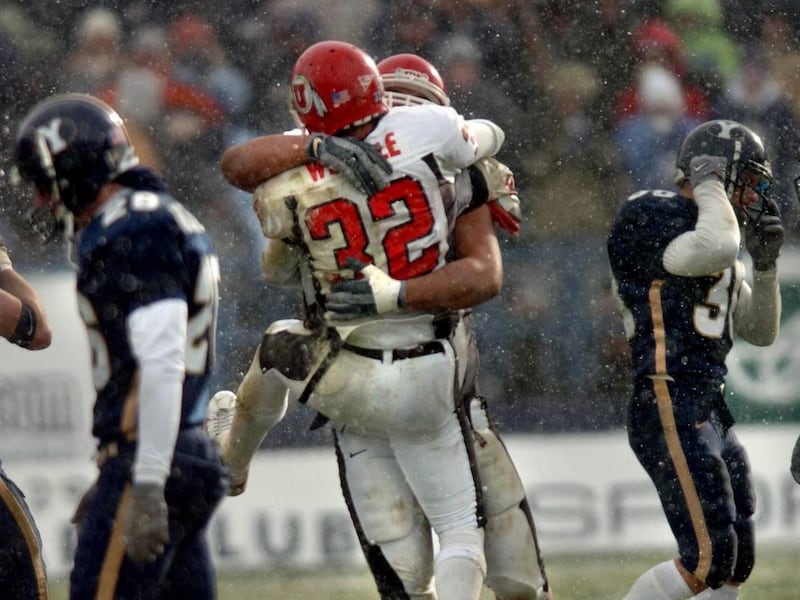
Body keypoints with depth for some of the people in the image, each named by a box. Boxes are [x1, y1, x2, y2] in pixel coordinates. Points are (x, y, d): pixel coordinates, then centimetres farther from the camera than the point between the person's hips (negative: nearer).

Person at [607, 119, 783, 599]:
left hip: (711, 410, 10)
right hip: (670, 410, -10)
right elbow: (716, 250, -29)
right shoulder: (650, 218, -8)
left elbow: (760, 333, 24)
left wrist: (765, 265, 9)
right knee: (709, 560, -15)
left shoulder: (709, 231, 19)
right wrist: (709, 184, -12)